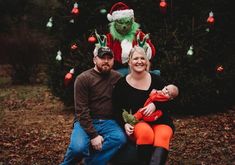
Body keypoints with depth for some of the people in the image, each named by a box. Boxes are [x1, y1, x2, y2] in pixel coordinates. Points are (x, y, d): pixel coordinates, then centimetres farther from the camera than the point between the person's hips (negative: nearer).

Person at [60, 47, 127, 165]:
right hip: (86, 122, -3)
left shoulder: (117, 78, 7)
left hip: (108, 122, 3)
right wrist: (93, 135, -19)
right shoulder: (83, 79, -5)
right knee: (78, 147, -31)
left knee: (120, 138, -29)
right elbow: (81, 110, -11)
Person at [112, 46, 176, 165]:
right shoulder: (122, 84, 3)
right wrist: (125, 124, -11)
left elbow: (167, 101, 5)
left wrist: (155, 105, -16)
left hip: (159, 121, 1)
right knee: (146, 131, -36)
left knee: (163, 136, -33)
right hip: (136, 123, -1)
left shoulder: (156, 80, 6)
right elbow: (117, 110, 7)